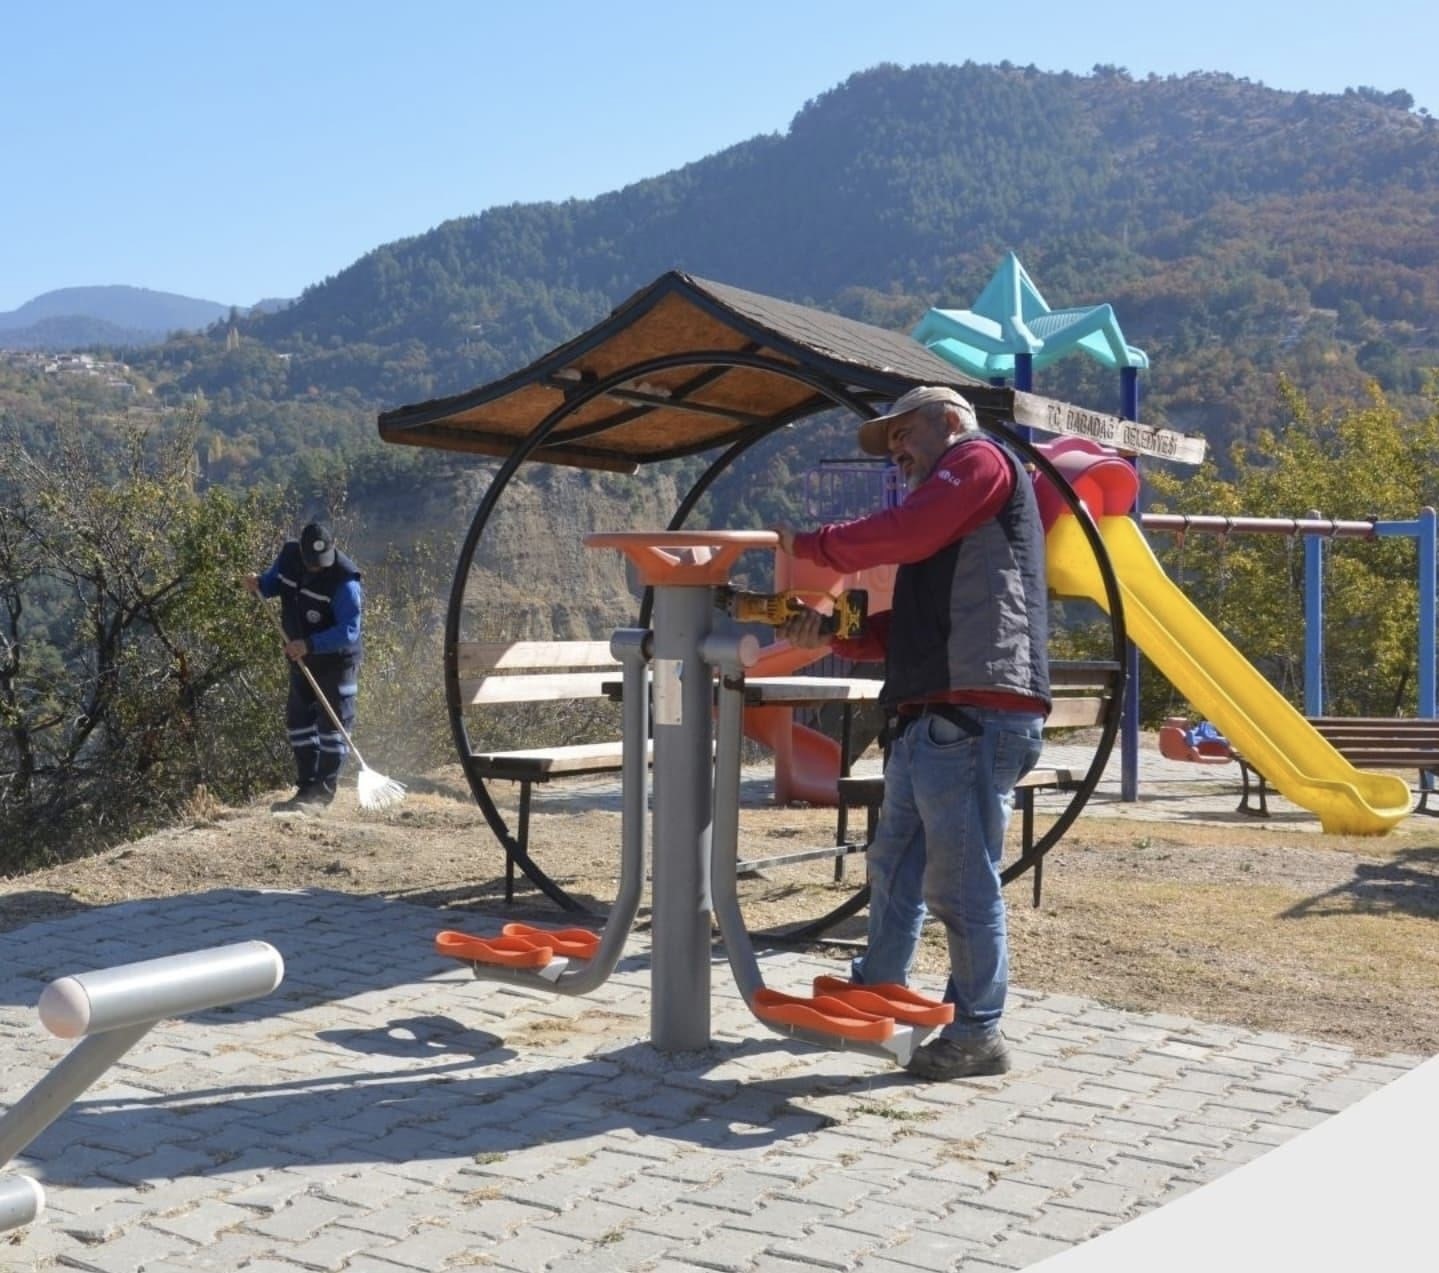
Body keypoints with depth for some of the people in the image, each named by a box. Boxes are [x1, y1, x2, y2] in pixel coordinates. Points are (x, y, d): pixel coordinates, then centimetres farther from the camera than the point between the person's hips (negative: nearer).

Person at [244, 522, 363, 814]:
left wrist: (310, 645, -38)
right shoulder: (289, 555, -8)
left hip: (336, 660, -7)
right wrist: (259, 585, -12)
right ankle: (307, 788, 20)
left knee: (332, 723, -5)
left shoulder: (343, 579, -28)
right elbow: (274, 582, 11)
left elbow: (349, 630, -30)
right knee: (298, 720, 12)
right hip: (301, 657, 8)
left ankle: (322, 793, 0)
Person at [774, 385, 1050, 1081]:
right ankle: (876, 996, 31)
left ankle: (977, 1036, 3)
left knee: (961, 883, -5)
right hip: (929, 720, 10)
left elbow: (901, 534, -13)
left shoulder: (980, 459, 3)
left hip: (975, 716, -10)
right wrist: (831, 632, 9)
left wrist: (809, 544, 0)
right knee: (894, 866, 18)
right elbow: (904, 628, 23)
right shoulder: (943, 505, 30)